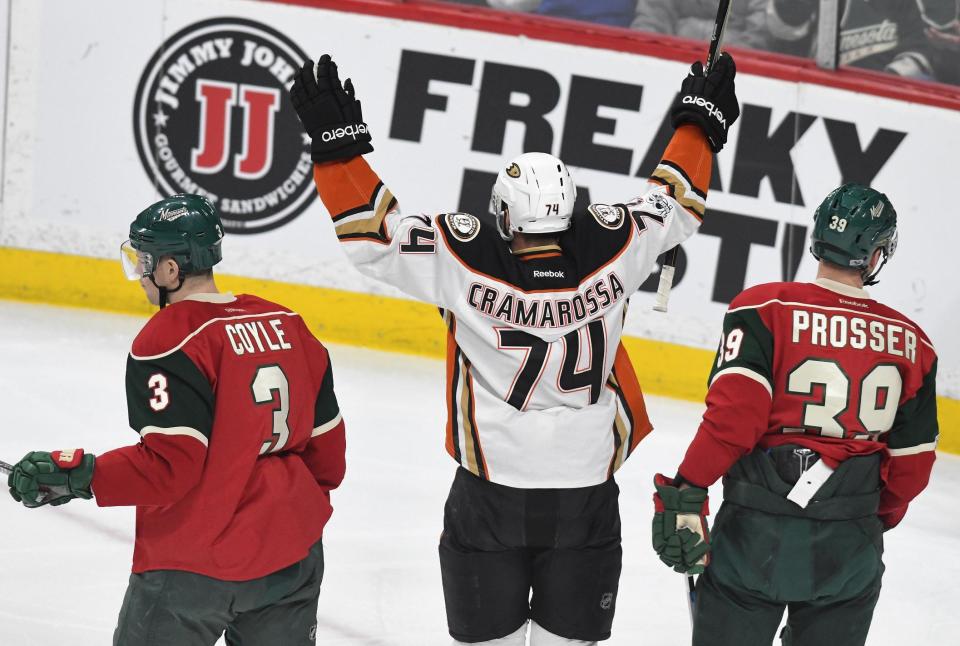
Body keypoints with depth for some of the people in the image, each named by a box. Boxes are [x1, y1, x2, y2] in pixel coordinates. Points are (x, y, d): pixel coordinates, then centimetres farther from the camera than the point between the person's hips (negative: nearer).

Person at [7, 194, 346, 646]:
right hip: (292, 556, 7)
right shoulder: (288, 325, 5)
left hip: (194, 566, -7)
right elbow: (325, 441, 12)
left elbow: (170, 466, -22)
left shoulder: (169, 341, -16)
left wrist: (73, 475, -18)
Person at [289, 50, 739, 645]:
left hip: (490, 496, -2)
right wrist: (700, 122, 20)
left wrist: (337, 143, -7)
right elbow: (673, 206, 5)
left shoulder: (465, 260, -21)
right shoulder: (611, 248, -14)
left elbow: (373, 232, -14)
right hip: (586, 494, 2)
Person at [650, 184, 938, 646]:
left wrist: (685, 493, -15)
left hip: (758, 534, -3)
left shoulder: (765, 309, -8)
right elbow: (910, 463, 8)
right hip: (849, 551, 3)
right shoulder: (910, 343, 3)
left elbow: (733, 415, -18)